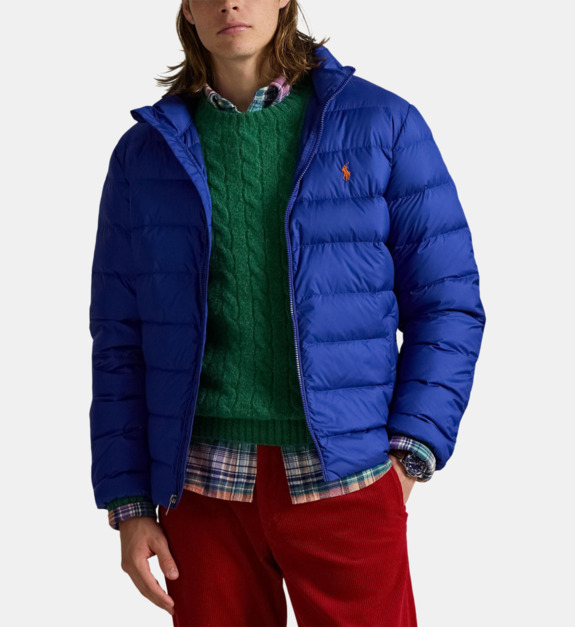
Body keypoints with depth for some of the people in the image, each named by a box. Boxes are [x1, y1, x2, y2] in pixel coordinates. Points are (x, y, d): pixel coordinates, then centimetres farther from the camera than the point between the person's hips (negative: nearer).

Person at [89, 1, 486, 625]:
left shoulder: (382, 124, 2)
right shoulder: (145, 152, 7)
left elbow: (447, 301, 3)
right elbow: (120, 340, 8)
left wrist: (410, 454, -7)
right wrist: (128, 504, 3)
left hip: (344, 480, -1)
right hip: (204, 485, 2)